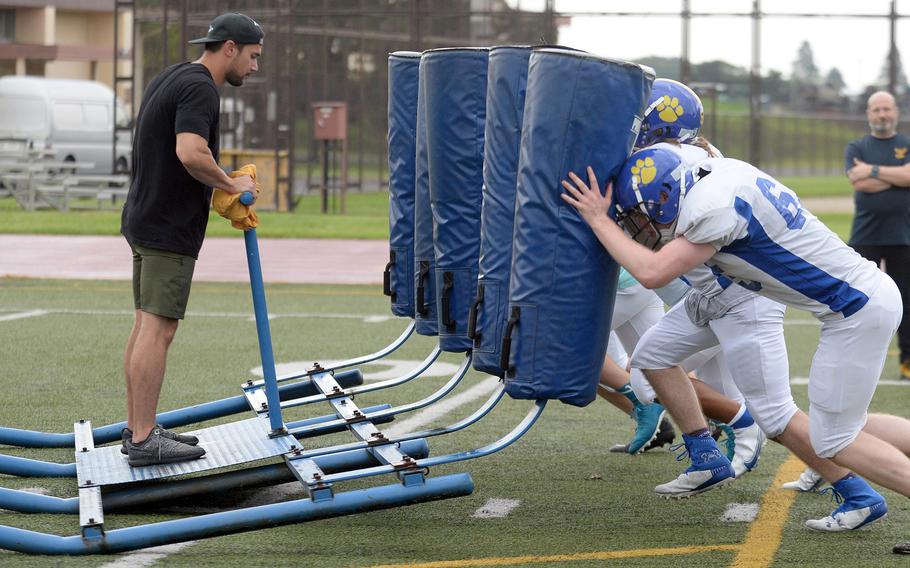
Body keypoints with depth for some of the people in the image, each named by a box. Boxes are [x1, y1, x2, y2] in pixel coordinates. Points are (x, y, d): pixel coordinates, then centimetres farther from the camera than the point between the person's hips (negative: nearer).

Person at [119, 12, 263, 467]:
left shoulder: (170, 79, 16)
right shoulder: (199, 88, -15)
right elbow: (191, 153, -29)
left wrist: (222, 190, 18)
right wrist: (231, 184, -14)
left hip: (144, 220, 10)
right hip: (170, 229, -10)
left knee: (146, 326, 12)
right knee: (158, 328, -9)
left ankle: (138, 429, 16)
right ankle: (144, 440, -10)